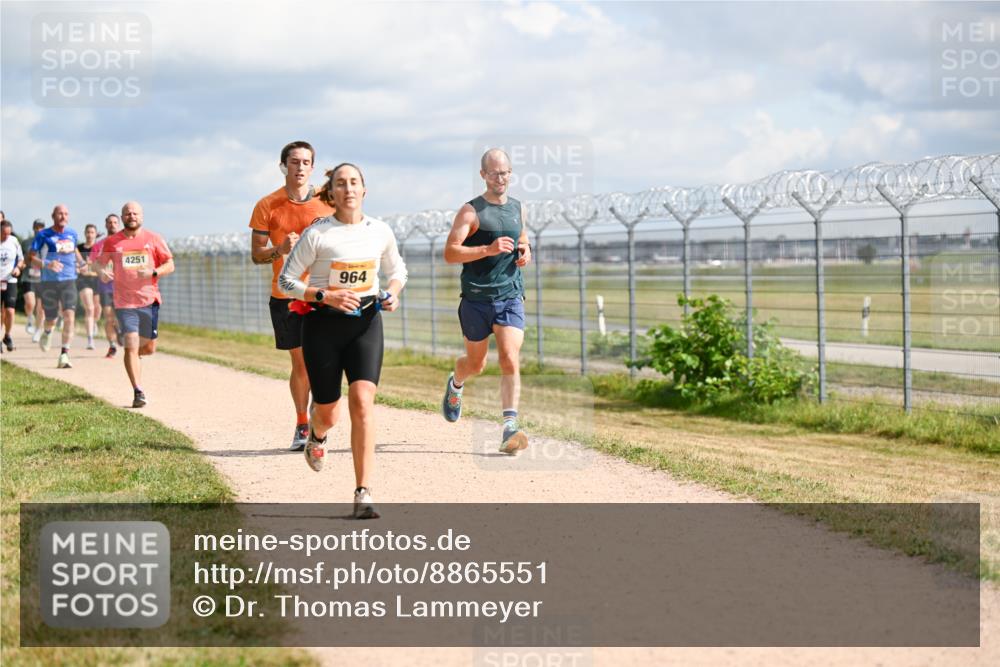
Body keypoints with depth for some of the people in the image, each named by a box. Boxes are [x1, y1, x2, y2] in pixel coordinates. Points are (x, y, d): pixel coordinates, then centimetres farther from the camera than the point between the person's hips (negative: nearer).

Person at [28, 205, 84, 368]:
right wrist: (47, 264, -24)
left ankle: (64, 355, -14)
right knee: (51, 319, 7)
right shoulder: (43, 235, -5)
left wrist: (82, 263, 13)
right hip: (49, 282, -3)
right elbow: (31, 258, -8)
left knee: (69, 316, -14)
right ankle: (47, 332, 45)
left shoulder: (72, 234, 9)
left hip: (69, 281, 3)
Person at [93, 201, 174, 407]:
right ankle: (138, 392, -8)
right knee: (131, 347, -11)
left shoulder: (153, 239, 5)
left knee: (149, 348, 9)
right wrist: (102, 271, -11)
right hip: (124, 303, -2)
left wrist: (154, 272, -14)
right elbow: (98, 260, 13)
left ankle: (132, 356, 44)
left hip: (149, 300, 2)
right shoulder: (112, 242, 5)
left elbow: (170, 265, 6)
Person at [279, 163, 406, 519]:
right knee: (328, 414, 7)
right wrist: (325, 296, -18)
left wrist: (392, 293, -1)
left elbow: (397, 269, 20)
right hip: (323, 323, -1)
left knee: (362, 400, -19)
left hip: (366, 321, 1)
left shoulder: (380, 231, 2)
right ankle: (316, 435, 50)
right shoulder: (316, 233, -8)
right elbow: (286, 281, -4)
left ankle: (363, 494, -18)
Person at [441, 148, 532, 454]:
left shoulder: (515, 207, 11)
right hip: (476, 299, -3)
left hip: (511, 295, 3)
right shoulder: (471, 211, -7)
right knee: (476, 364, 12)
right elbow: (450, 253, -14)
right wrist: (489, 249, -25)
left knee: (510, 360, -14)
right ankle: (455, 385, 48)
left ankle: (510, 428, -18)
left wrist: (525, 252, 6)